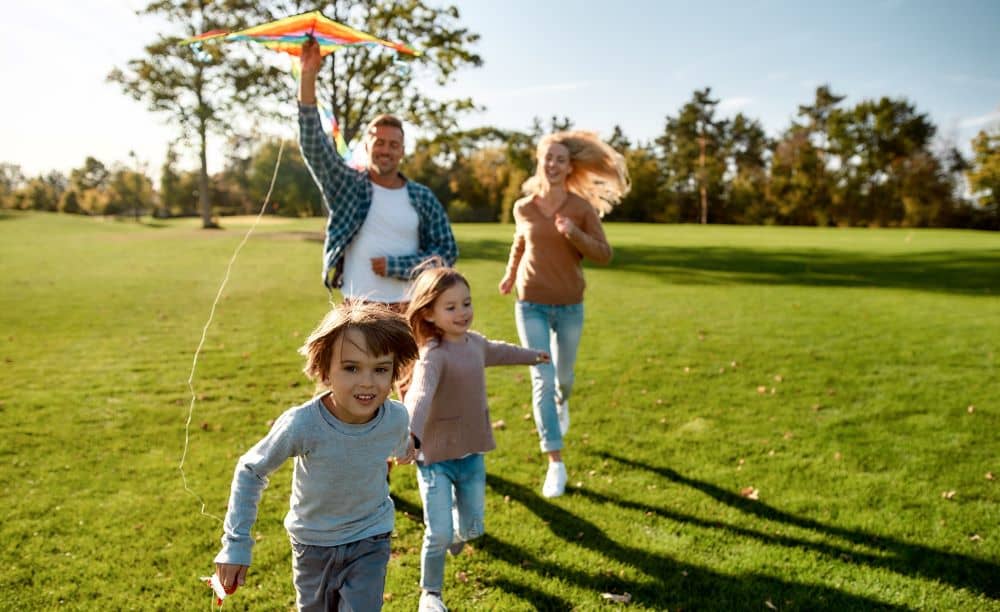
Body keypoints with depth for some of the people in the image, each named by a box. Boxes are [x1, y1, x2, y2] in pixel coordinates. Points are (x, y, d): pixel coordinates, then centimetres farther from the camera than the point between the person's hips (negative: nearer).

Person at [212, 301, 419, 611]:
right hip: (313, 543, 0)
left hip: (370, 542, 1)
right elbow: (250, 471, -15)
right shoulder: (302, 424, -32)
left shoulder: (397, 417, -24)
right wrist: (236, 544, -15)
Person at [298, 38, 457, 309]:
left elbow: (447, 251, 2)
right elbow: (313, 144, -7)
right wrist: (308, 76, -17)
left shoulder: (423, 198, 3)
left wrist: (395, 266, -10)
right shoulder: (346, 185, 3)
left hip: (408, 310, 1)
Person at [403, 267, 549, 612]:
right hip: (436, 458, -6)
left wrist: (532, 355, 45)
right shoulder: (433, 355, -22)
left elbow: (497, 352, 26)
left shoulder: (474, 342, 3)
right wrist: (409, 433, -60)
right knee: (439, 535, -4)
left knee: (472, 528, 15)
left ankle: (456, 528, 51)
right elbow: (420, 394, -41)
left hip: (472, 455, 7)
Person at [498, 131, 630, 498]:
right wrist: (510, 274, 26)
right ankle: (556, 463, -4)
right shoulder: (523, 207, -2)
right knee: (542, 379, -10)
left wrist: (575, 234, -24)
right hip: (531, 305, 0)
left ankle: (561, 403, 55)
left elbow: (604, 255, -9)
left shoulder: (583, 208, -6)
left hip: (570, 306, 1)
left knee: (563, 377, 17)